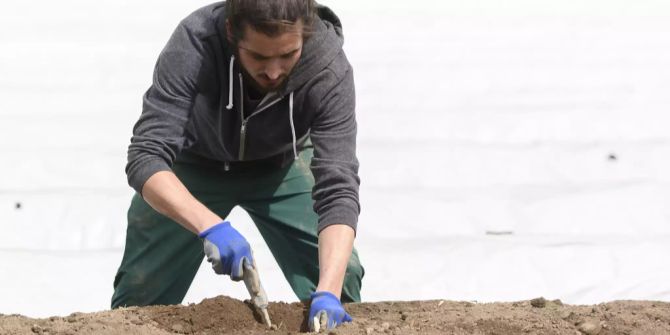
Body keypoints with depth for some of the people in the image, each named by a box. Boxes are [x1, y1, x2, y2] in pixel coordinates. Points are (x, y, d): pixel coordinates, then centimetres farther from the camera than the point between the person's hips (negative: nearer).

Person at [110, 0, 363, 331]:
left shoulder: (329, 70, -34)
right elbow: (145, 158, -41)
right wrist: (211, 227, -57)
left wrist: (328, 294, -51)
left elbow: (338, 188, -37)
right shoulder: (194, 44, -37)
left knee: (341, 278, -14)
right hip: (193, 164, -1)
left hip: (280, 166, 1)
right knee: (141, 294, -5)